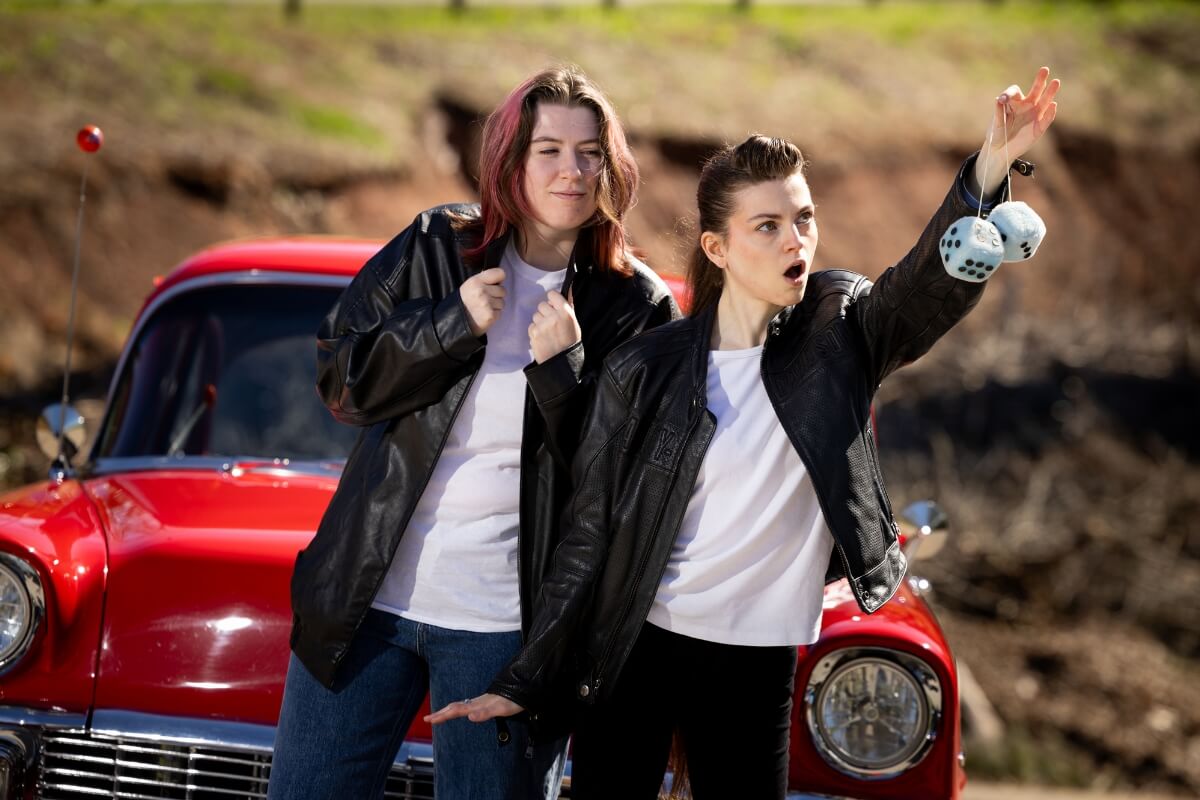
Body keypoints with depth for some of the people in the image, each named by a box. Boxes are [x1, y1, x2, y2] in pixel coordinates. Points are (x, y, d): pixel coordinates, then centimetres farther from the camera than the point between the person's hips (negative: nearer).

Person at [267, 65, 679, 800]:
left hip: (506, 623, -2)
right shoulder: (436, 248, 3)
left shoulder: (638, 308, -1)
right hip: (371, 594, 2)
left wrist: (564, 367, -18)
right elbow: (342, 379, 0)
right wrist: (453, 324, -13)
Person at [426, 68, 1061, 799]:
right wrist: (525, 682, -2)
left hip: (757, 663, 1)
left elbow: (934, 284, -21)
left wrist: (993, 167, -40)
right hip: (632, 650, -1)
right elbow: (589, 537, -1)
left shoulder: (839, 333, -2)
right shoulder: (645, 371, -6)